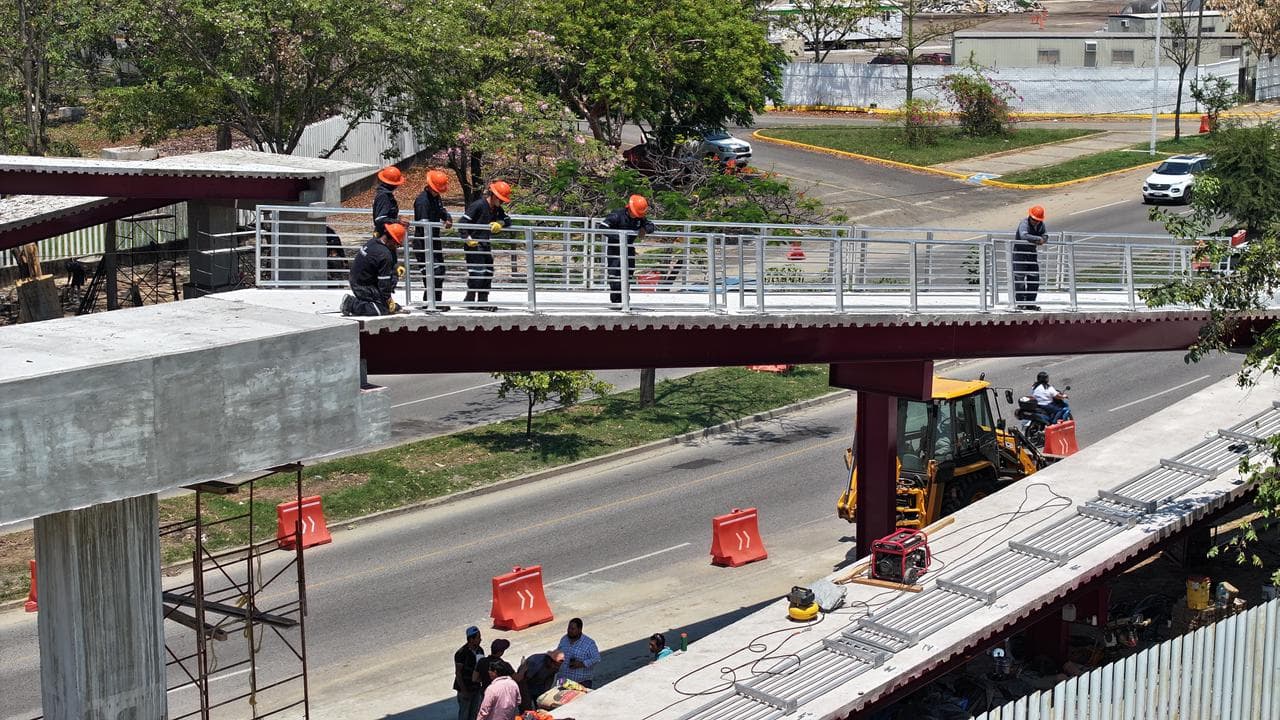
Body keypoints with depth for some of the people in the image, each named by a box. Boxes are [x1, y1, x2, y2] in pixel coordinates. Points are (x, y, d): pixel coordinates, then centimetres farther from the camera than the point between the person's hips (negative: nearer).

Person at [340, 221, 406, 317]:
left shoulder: (372, 241, 2)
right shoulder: (385, 255, -25)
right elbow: (384, 282, -18)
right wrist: (388, 299, -7)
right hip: (364, 288, -9)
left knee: (393, 274, 12)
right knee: (385, 309, -5)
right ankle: (352, 304, -8)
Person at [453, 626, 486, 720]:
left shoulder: (480, 650, 0)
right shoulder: (461, 653, -21)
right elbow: (458, 673, -18)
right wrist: (464, 691, -18)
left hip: (476, 687, 6)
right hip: (465, 688, -6)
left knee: (474, 712, 16)